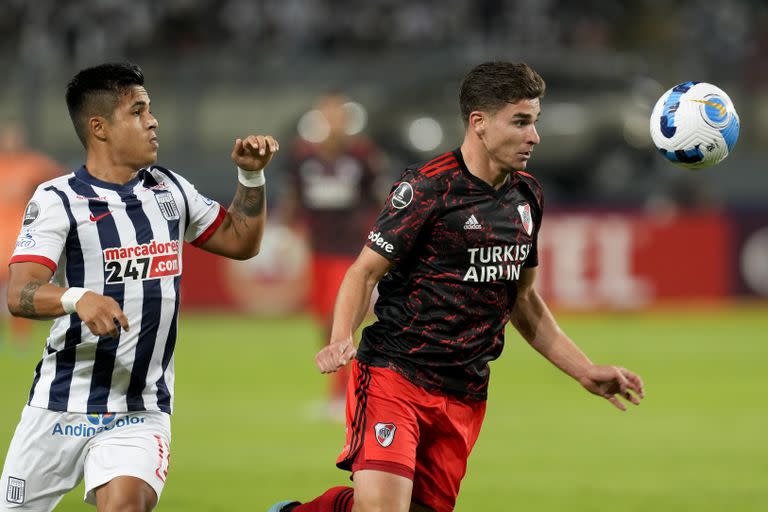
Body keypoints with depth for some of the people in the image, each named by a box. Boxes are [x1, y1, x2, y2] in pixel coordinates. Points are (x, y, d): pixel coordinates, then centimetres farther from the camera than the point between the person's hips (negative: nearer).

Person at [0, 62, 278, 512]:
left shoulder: (170, 190, 10)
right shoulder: (57, 200, -8)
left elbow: (240, 242, 22)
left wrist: (252, 175, 7)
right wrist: (76, 298, -40)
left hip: (142, 413, 2)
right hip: (64, 405, -2)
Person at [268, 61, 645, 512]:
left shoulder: (527, 195, 11)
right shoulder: (428, 187, -11)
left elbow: (522, 299, 22)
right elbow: (365, 272, -9)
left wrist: (586, 371, 18)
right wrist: (341, 340, -27)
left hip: (466, 396, 7)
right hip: (395, 374, -7)